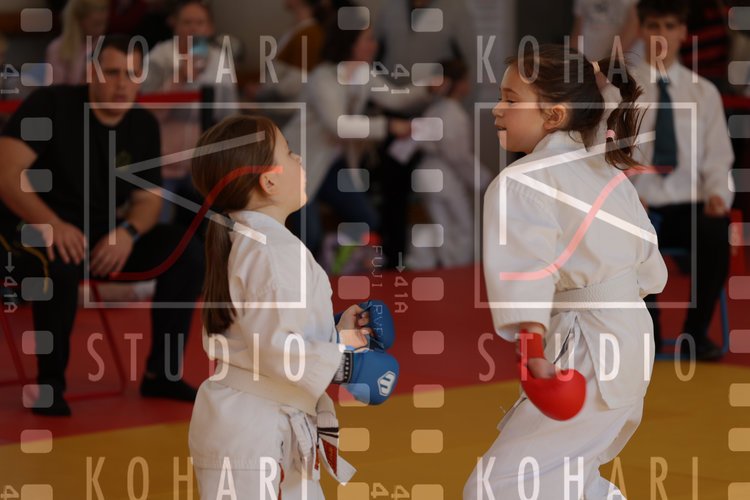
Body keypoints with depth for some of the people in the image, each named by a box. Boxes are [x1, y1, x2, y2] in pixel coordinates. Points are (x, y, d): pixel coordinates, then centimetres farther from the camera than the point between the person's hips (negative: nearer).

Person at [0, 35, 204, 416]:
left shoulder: (144, 126, 3)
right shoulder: (51, 105, -14)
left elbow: (149, 198, 6)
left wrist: (128, 232, -19)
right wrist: (52, 224, -37)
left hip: (105, 234, 6)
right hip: (36, 228, -6)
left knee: (187, 256, -12)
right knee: (60, 265, -40)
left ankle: (162, 372, -1)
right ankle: (50, 382, -21)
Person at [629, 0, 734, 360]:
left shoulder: (704, 92, 12)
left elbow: (717, 158, 9)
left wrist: (718, 194, -11)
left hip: (690, 205, 1)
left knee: (716, 232, -33)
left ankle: (696, 333, -13)